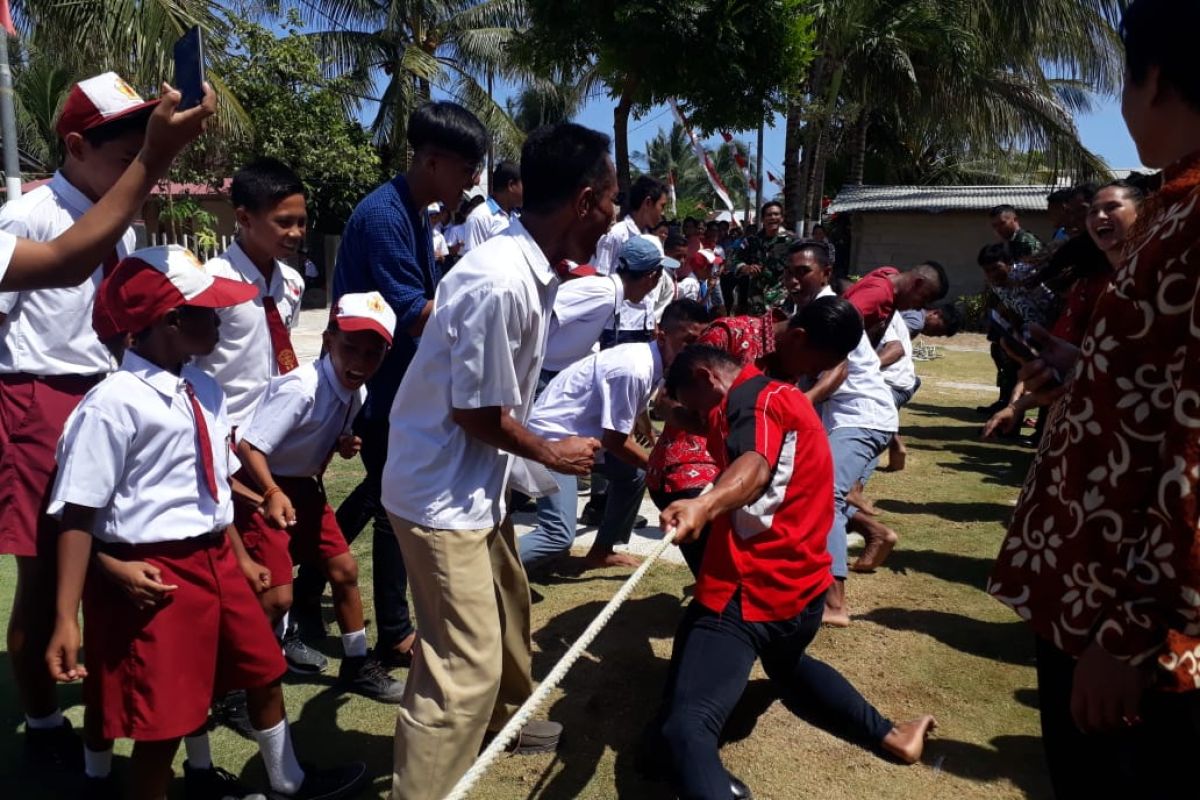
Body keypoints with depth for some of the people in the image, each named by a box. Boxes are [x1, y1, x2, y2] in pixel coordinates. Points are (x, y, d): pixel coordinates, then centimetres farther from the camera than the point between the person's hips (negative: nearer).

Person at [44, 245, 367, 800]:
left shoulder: (204, 390, 5)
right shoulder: (113, 403, -19)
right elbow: (78, 514, -19)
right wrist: (66, 619, -20)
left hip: (215, 559, 9)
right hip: (154, 576, -8)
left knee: (263, 670, 24)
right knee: (162, 715, 6)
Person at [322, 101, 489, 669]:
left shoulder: (413, 214, 7)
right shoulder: (384, 215, -22)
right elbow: (416, 316, -25)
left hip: (394, 381, 9)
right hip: (377, 384, -9)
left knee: (382, 491, 21)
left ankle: (307, 589, 35)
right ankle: (395, 634, 19)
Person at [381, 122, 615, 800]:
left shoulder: (530, 268, 1)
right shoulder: (500, 285, -29)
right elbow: (476, 412, -21)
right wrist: (550, 453, -7)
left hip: (476, 484, 10)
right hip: (442, 492, -10)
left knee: (507, 610, 27)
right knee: (466, 665, -3)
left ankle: (506, 717, 51)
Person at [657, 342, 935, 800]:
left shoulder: (751, 397, -10)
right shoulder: (783, 395, 19)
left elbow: (755, 465, -31)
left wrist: (704, 506, -49)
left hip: (750, 589, -10)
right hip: (803, 588, 10)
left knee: (686, 728, -21)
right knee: (786, 664, 40)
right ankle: (890, 736, 49)